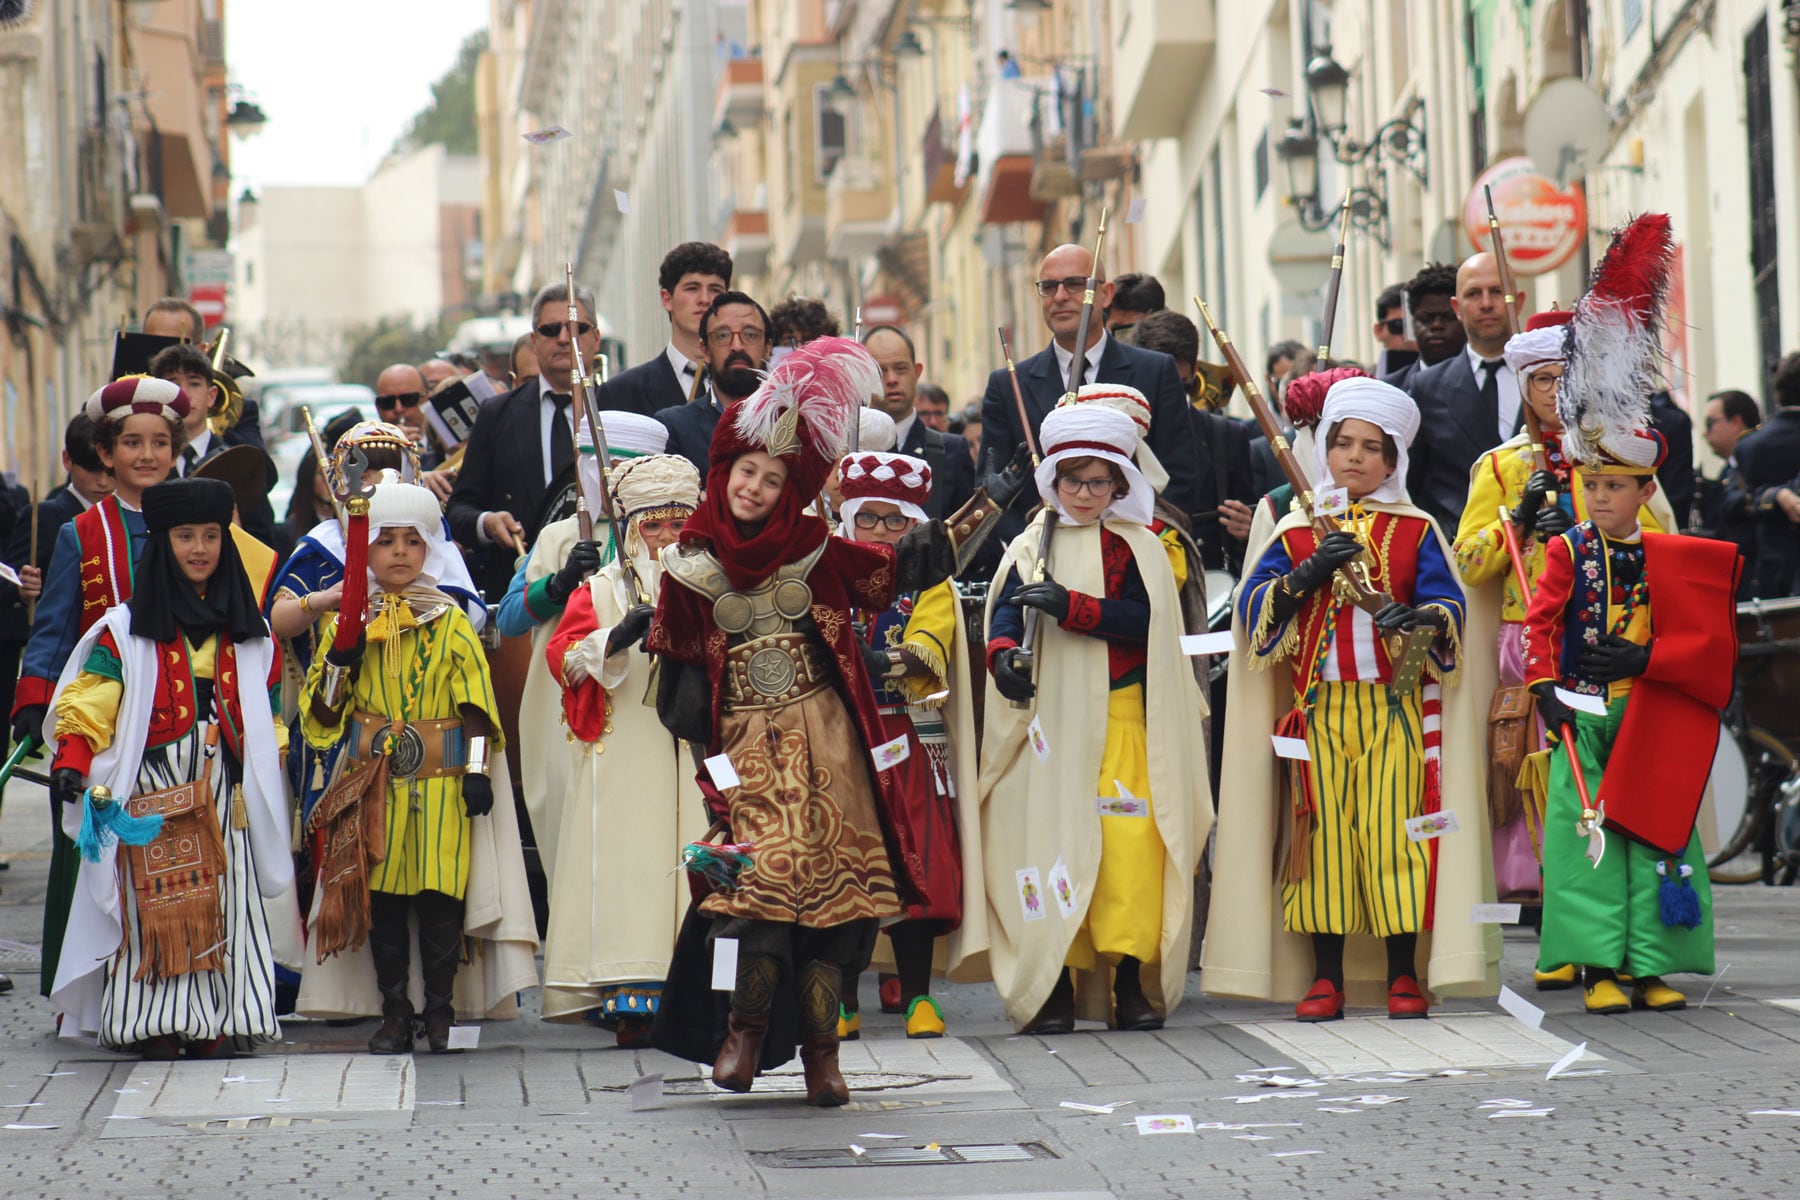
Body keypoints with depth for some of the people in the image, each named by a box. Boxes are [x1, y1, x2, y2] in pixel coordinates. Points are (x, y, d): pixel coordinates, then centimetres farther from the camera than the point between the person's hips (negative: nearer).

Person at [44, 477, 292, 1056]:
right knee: (157, 905, -7)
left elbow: (264, 714, 23)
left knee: (225, 903, -3)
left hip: (224, 791, 3)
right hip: (154, 790, -3)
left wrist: (269, 763, 12)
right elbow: (86, 703, -2)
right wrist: (71, 764, -16)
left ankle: (218, 1024, -1)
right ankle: (156, 1025, -5)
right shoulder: (126, 630, 4)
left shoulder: (249, 635, 16)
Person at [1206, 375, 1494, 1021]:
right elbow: (1253, 606, 1)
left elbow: (1449, 604, -1)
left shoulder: (1415, 531, 8)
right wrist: (1311, 572, -13)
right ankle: (1326, 976, 6)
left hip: (1396, 707, -1)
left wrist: (1420, 620, -23)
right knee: (1324, 835, 0)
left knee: (1394, 834, -5)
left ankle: (1403, 975, 2)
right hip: (1319, 709, 1)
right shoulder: (1296, 532, 11)